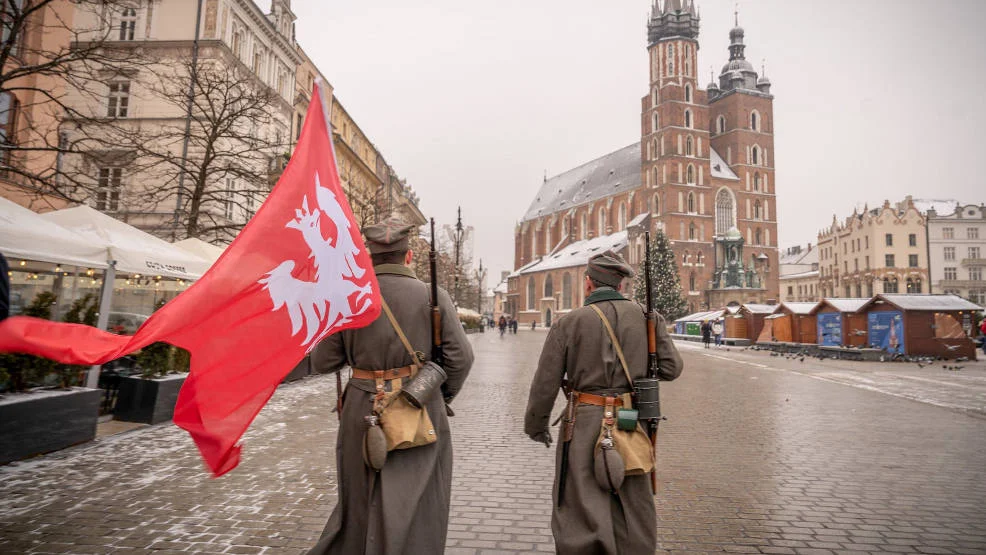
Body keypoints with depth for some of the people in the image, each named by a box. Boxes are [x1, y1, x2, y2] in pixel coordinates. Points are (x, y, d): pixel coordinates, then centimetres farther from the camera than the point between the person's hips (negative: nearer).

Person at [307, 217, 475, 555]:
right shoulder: (433, 297, -8)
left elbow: (323, 363, 0)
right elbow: (460, 358, -7)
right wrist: (445, 393, 11)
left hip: (363, 411, 2)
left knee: (360, 499, 24)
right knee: (414, 506, 12)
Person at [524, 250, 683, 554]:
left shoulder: (569, 322, -5)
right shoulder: (646, 316, 1)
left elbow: (545, 384, -3)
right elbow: (671, 368, 2)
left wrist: (536, 425, 11)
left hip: (585, 425, -3)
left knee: (581, 515, 8)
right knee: (634, 511, 18)